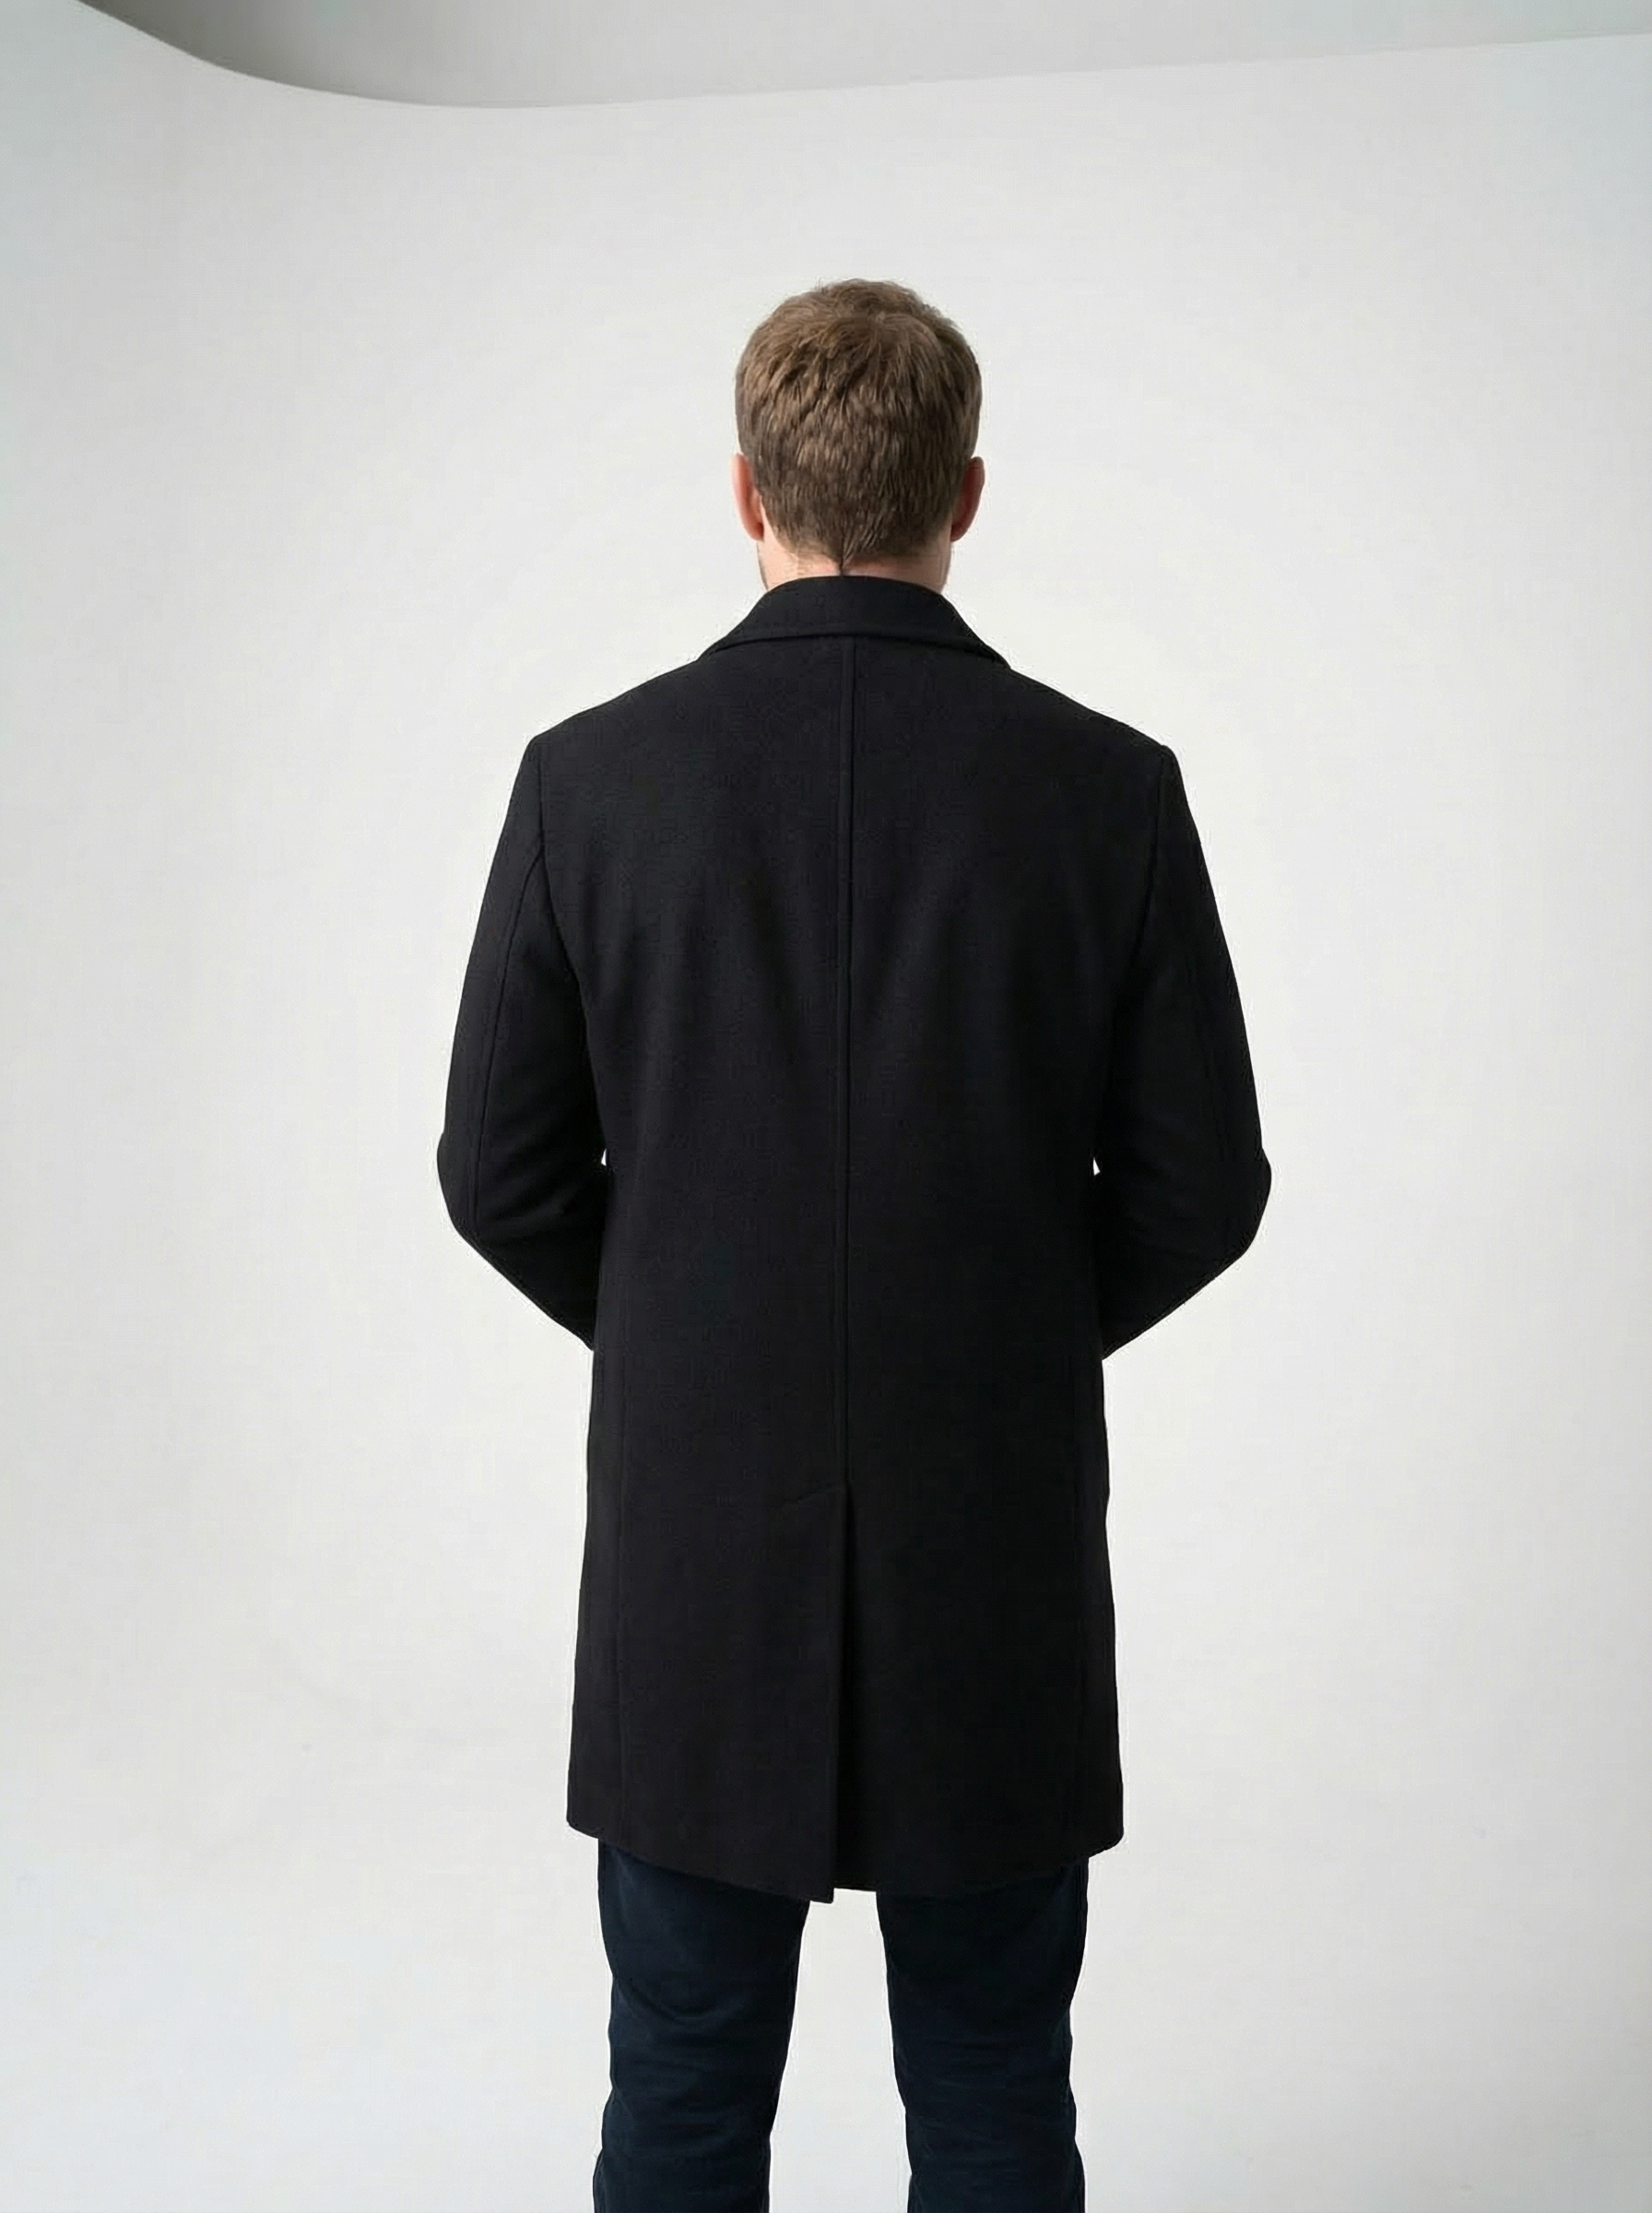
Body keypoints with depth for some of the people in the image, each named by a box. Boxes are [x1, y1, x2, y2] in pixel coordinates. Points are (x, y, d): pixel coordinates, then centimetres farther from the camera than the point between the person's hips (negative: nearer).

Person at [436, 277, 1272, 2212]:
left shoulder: (591, 777, -8)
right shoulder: (1111, 790, -8)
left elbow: (502, 1175, -2)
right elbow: (1197, 1187, -4)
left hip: (697, 1556, 0)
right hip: (997, 1555, 0)